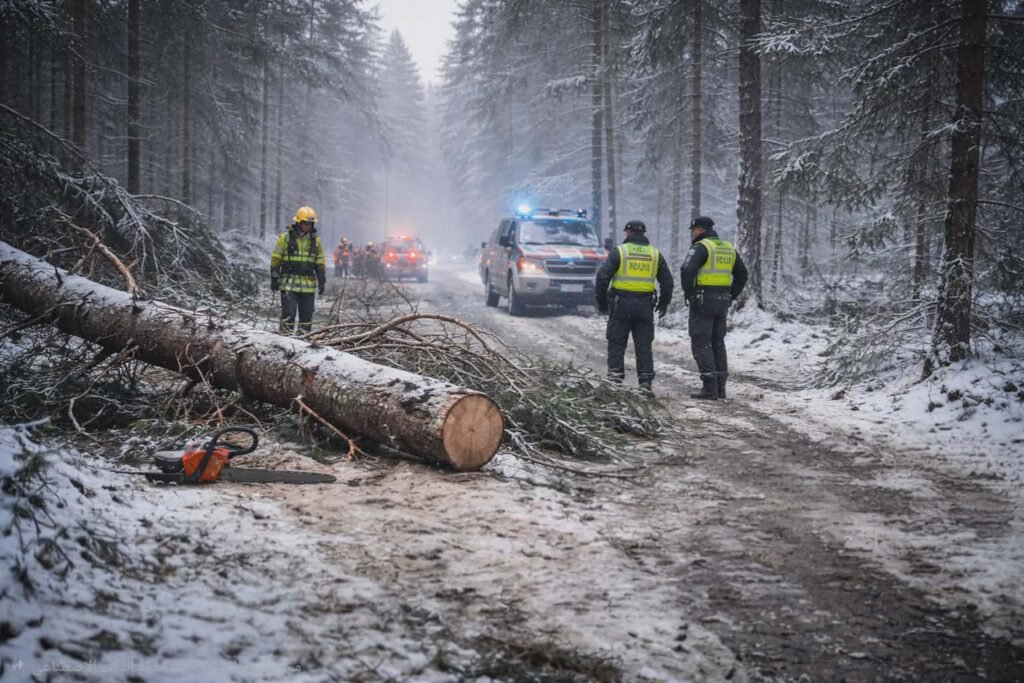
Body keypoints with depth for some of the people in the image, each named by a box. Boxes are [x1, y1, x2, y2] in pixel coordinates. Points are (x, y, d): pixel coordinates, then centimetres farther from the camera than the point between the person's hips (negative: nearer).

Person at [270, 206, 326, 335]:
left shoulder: (315, 240, 10)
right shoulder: (285, 237, -1)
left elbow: (320, 263, 15)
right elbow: (275, 259, 1)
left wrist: (322, 281, 10)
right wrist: (274, 279, -2)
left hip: (308, 284, 4)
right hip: (289, 283, -3)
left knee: (307, 313, 6)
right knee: (288, 313, -6)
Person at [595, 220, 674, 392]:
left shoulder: (619, 251, -2)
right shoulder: (655, 254, 8)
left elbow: (603, 277, -7)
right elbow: (667, 281, 11)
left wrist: (601, 302, 1)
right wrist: (664, 303, 22)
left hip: (621, 304, -3)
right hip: (645, 306, 3)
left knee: (616, 344, 4)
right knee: (644, 345, 8)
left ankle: (615, 380, -1)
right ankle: (646, 381, 5)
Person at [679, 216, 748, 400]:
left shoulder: (701, 247, -10)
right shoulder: (728, 248, 14)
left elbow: (687, 270, -23)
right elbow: (742, 274, 20)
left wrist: (688, 293, -10)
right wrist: (730, 296, 17)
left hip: (702, 302, -7)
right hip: (722, 303, 7)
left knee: (701, 344, -3)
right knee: (717, 343, 14)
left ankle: (710, 387, -9)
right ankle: (720, 387, 13)